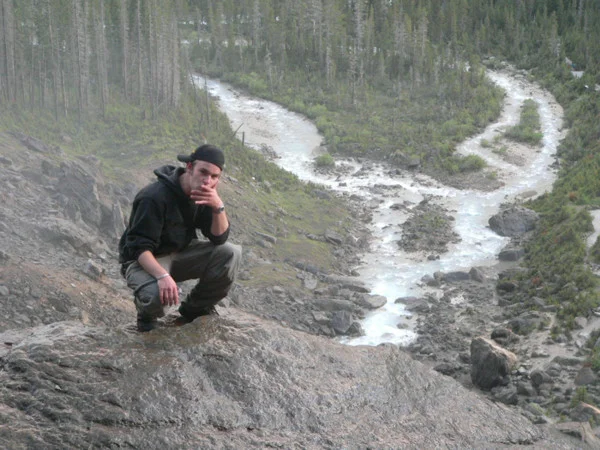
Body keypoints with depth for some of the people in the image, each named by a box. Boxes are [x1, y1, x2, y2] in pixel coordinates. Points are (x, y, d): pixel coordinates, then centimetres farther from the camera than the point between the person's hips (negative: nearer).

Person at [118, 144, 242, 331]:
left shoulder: (205, 195, -6)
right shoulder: (155, 197, -28)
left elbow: (219, 238, -9)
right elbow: (139, 247, -29)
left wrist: (218, 207, -27)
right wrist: (162, 275, -46)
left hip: (180, 253, 7)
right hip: (143, 260, -7)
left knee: (231, 253, -13)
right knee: (158, 294, -39)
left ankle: (195, 309, 6)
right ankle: (147, 311, 2)